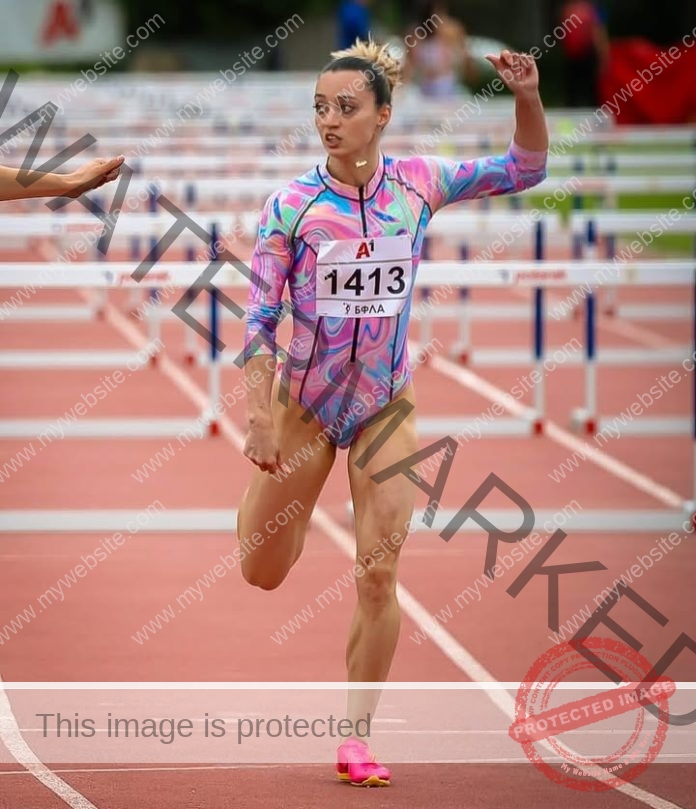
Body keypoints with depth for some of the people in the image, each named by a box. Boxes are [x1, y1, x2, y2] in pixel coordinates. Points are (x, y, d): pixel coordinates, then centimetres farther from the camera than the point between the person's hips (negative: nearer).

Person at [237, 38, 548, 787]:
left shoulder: (416, 185, -7)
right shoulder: (290, 206, -13)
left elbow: (524, 169, 5)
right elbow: (259, 318, -11)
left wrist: (528, 97, -13)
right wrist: (261, 417, -18)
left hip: (386, 406, 1)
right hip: (303, 402, -1)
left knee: (378, 575, -7)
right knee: (262, 574, 8)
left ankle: (356, 734, 4)